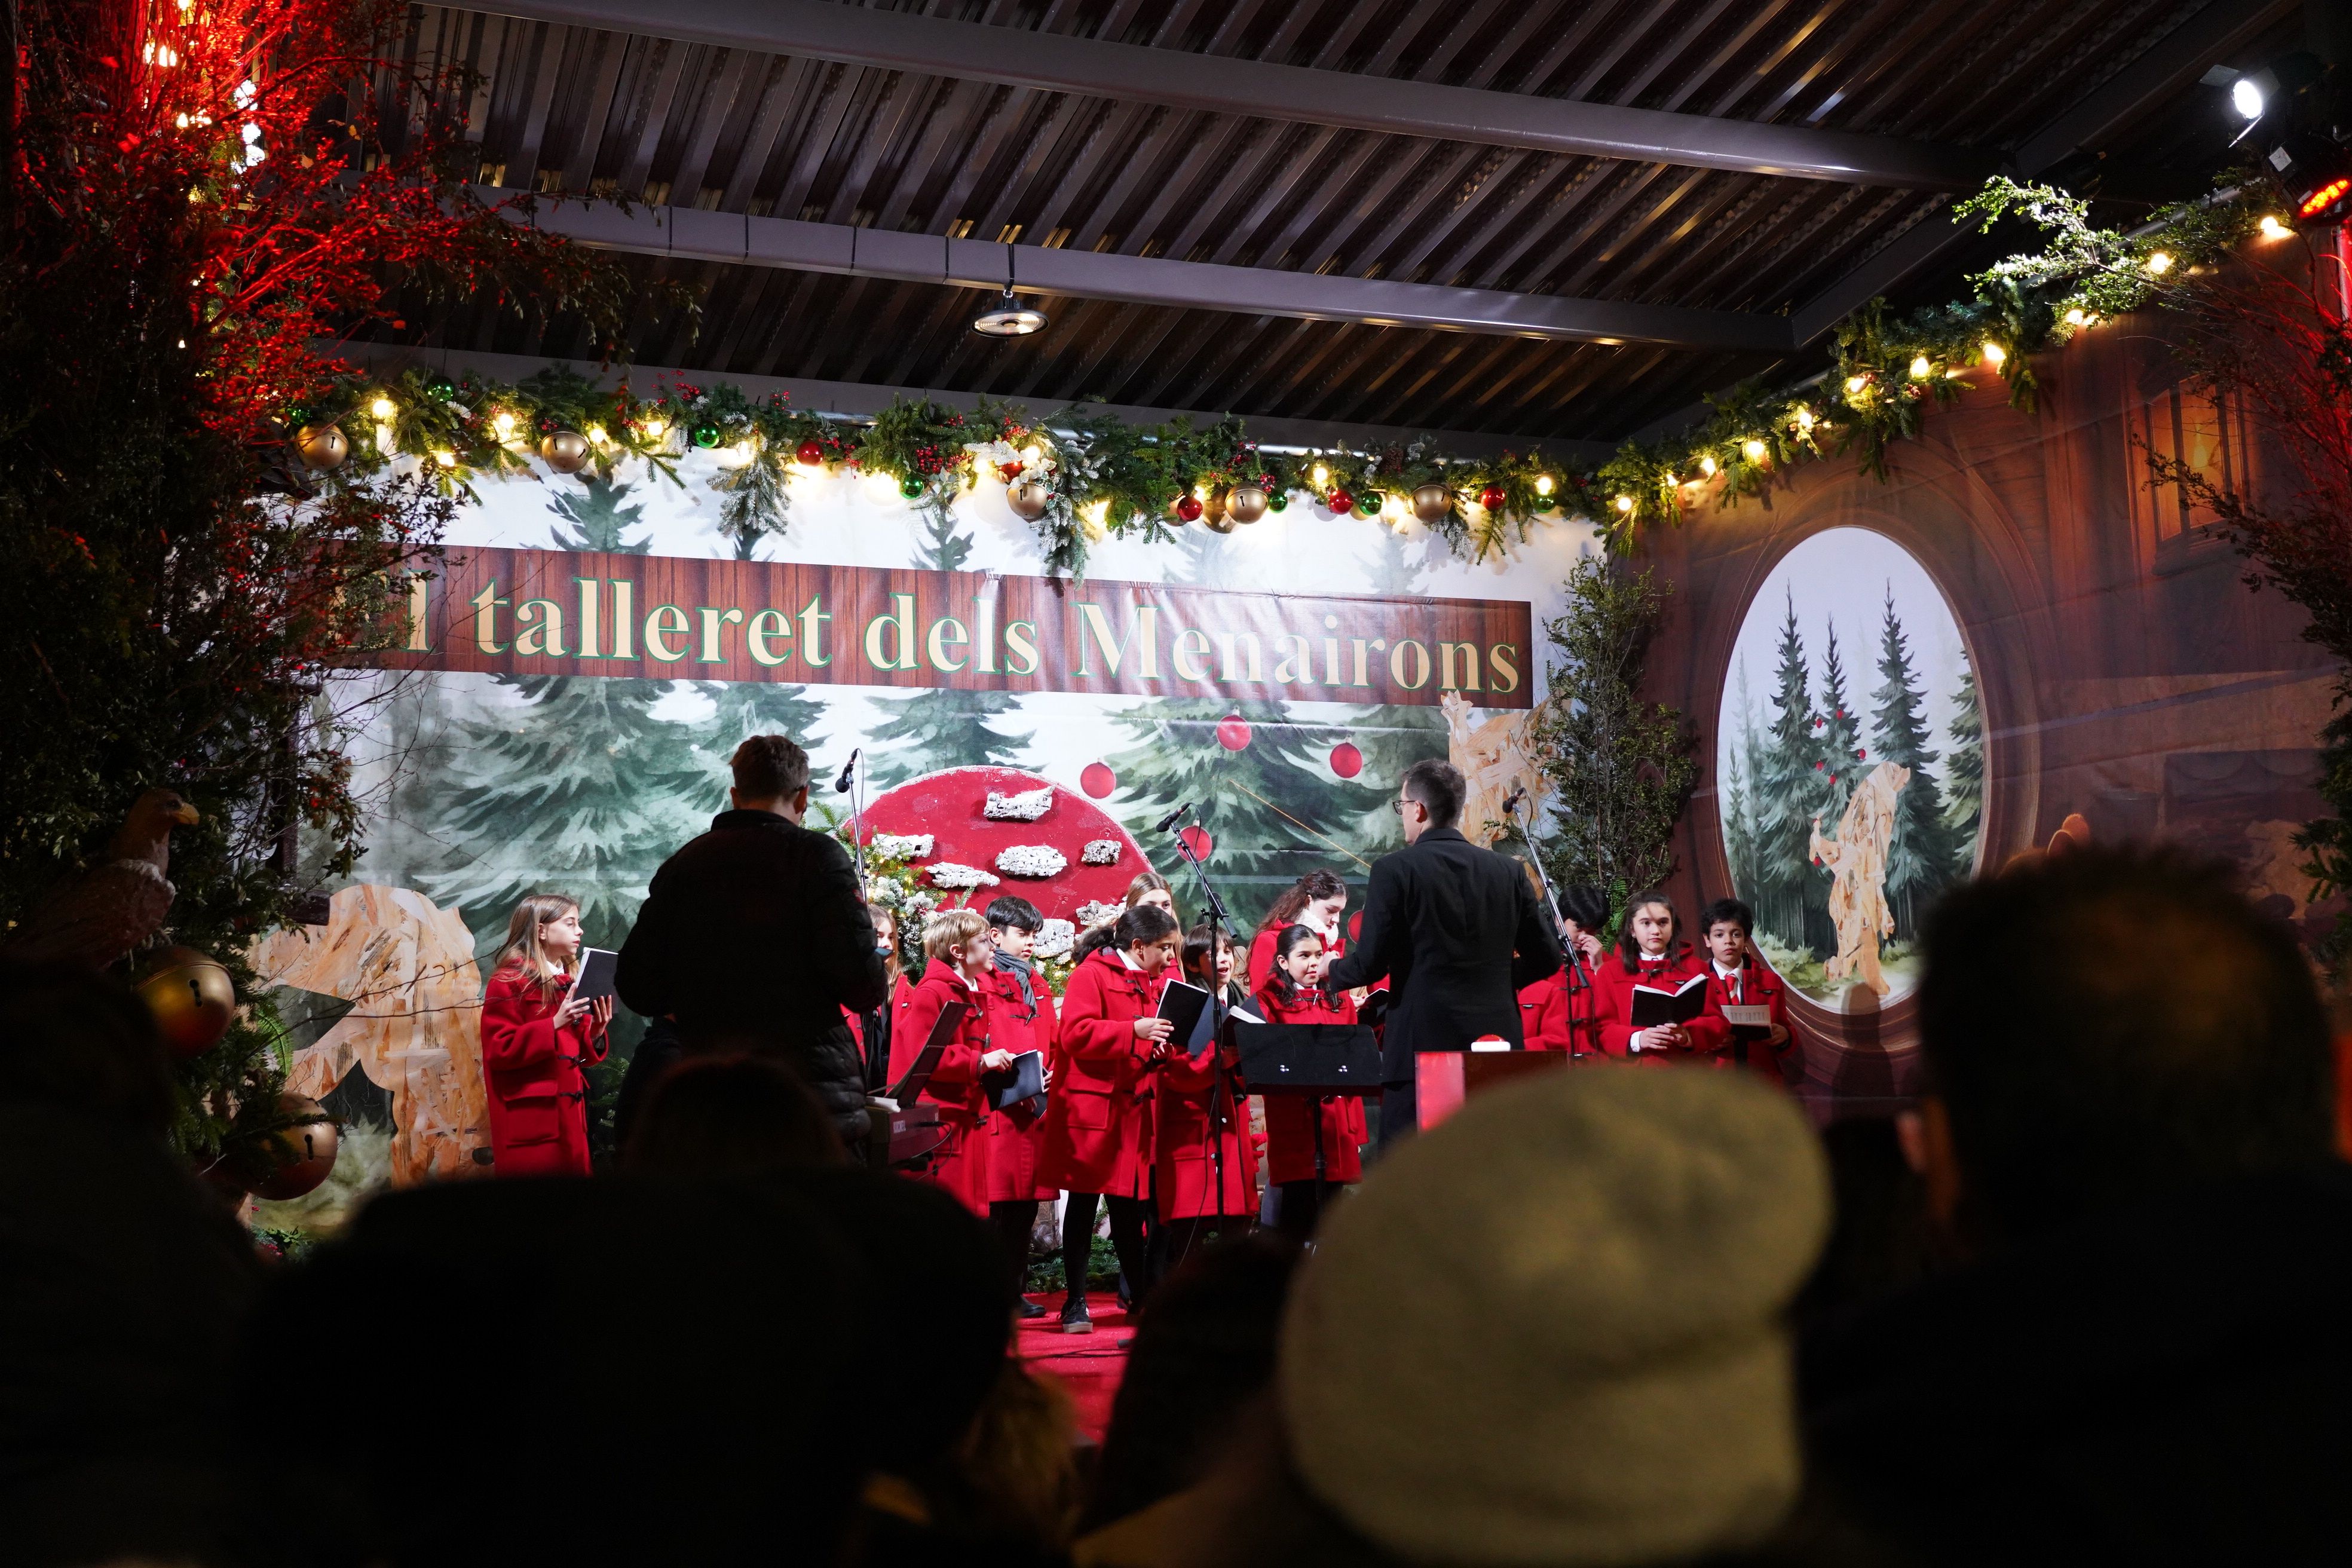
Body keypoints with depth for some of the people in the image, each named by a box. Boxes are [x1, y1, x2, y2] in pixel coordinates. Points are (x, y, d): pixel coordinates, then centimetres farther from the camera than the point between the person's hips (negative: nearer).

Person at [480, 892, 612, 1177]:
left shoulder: (570, 981, 15)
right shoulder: (509, 983, -8)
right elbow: (499, 1051, -17)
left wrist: (595, 1034, -3)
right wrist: (554, 1025, -24)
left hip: (569, 1116, 7)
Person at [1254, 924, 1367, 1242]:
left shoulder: (1339, 1001, 16)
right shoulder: (1268, 1001, 4)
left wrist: (1359, 1130, 10)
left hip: (1339, 1117, 4)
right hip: (1292, 1117, -4)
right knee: (1298, 1204, -6)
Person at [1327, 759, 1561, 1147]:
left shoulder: (1394, 870, -7)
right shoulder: (1508, 871, 6)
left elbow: (1369, 965, -9)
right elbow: (1547, 958, 8)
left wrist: (1331, 971, 12)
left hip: (1421, 1046, -4)